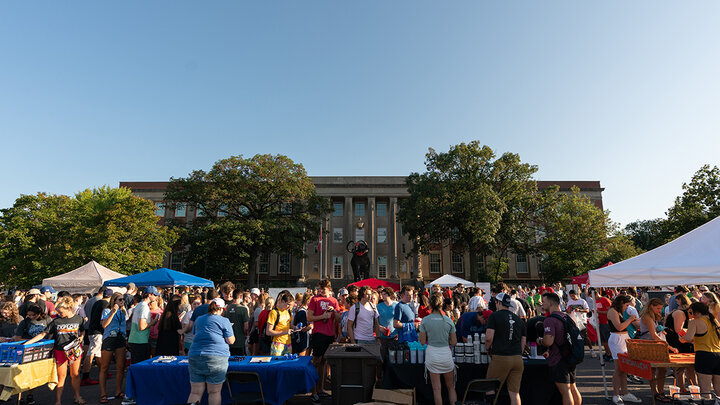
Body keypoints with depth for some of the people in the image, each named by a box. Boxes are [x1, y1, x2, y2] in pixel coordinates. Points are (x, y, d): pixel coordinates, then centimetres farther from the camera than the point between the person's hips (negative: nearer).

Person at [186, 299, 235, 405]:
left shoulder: (198, 319, 15)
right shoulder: (224, 321, 0)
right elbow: (231, 341, 0)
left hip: (194, 356, 4)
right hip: (216, 357, -4)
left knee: (195, 392, 6)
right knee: (214, 392, 7)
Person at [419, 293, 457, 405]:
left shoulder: (425, 320, -8)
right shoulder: (448, 320, -6)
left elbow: (423, 342, -5)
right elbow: (454, 342, -2)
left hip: (432, 354, -1)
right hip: (446, 354, 1)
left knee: (436, 388, 9)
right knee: (451, 387, 18)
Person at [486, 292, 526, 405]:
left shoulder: (494, 316, -4)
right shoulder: (519, 319, 13)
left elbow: (489, 338, -11)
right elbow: (523, 343, 15)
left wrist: (488, 350, 5)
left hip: (500, 358, -5)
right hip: (518, 359, 5)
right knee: (515, 392, 9)